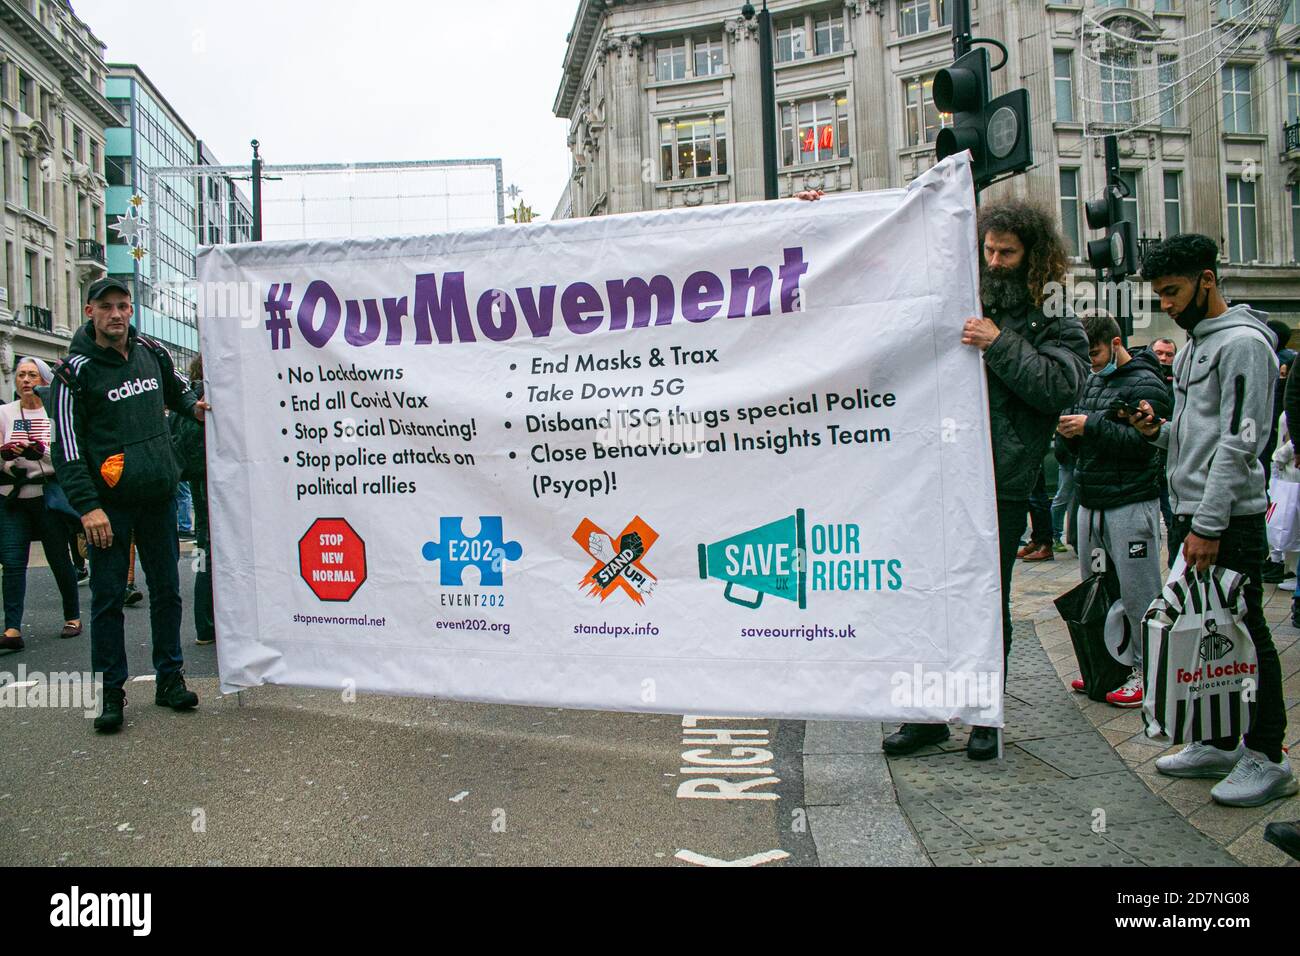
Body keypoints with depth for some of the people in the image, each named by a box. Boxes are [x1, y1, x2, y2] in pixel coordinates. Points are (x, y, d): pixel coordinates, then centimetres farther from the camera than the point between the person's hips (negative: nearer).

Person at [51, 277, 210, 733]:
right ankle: (111, 692, 12)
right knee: (107, 598, 1)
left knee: (167, 590, 10)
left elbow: (176, 389, 28)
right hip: (109, 502, -4)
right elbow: (68, 445, -9)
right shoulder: (76, 370, -6)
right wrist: (87, 505, -17)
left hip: (158, 495, 4)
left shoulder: (152, 352, 7)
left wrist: (193, 406, 5)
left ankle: (169, 679, 22)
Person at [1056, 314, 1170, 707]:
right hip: (1091, 502, 8)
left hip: (1130, 504, -8)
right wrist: (1070, 430, -2)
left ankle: (1146, 673, 8)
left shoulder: (1145, 383, -9)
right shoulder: (1093, 381, 15)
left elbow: (1144, 442, -19)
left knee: (1137, 593, -2)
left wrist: (1091, 425, -20)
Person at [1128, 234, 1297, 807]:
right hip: (1191, 511, 9)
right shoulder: (1193, 346, 19)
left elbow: (1239, 442, -18)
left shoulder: (1242, 342, -11)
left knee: (1242, 633, -3)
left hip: (1229, 518, -9)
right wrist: (1160, 430, 4)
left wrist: (1208, 525, -22)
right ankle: (1219, 743, 24)